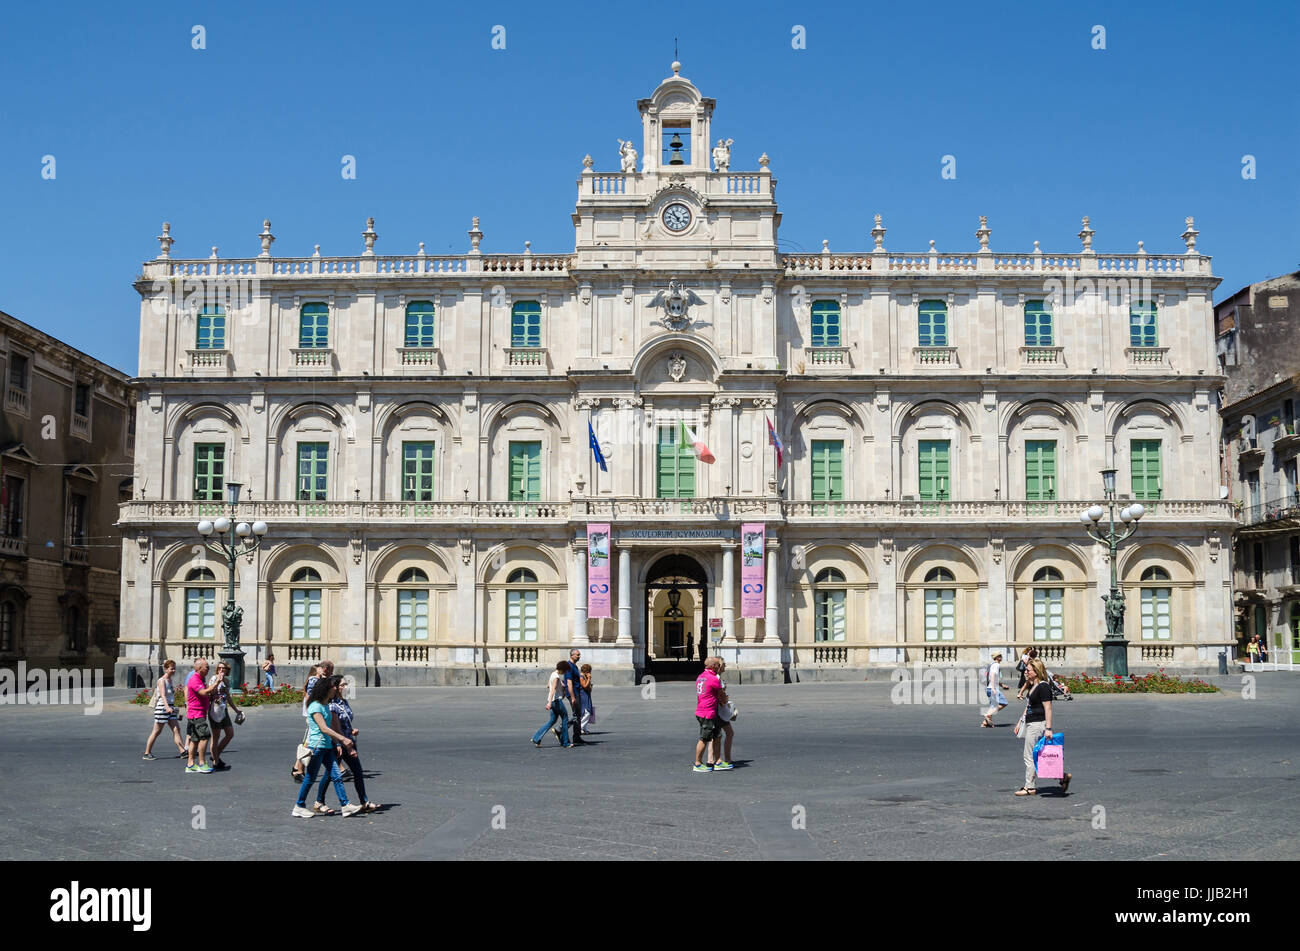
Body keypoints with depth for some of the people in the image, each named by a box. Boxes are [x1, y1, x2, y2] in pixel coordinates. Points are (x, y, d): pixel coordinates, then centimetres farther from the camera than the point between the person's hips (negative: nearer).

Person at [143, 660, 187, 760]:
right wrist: (167, 707, -39)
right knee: (157, 732, 0)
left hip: (170, 707, 8)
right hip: (162, 707, -8)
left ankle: (182, 751, -2)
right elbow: (163, 695, -26)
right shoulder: (161, 681, -13)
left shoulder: (170, 680, 13)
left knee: (176, 729, 0)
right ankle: (147, 753, 10)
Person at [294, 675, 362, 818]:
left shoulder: (326, 706, 15)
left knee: (336, 776, 2)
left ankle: (345, 805, 0)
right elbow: (324, 728, -21)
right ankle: (299, 807, 12)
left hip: (327, 746, 9)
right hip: (316, 746, -9)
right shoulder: (315, 706, -14)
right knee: (310, 778, 0)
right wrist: (343, 739, -25)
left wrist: (339, 743, 16)